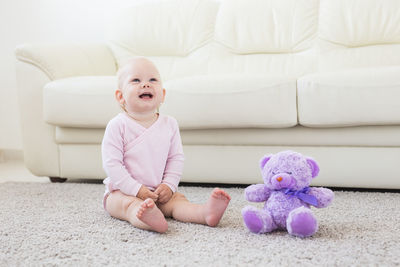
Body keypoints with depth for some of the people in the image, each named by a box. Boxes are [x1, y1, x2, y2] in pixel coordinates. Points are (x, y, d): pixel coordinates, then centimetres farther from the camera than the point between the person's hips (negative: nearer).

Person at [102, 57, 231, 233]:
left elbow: (176, 158, 8)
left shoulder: (169, 124, 3)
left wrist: (169, 185, -7)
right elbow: (111, 164, -14)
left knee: (176, 199, -19)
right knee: (129, 203, -33)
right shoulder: (118, 125, -11)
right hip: (121, 191, -5)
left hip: (158, 192, 5)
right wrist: (136, 190, -19)